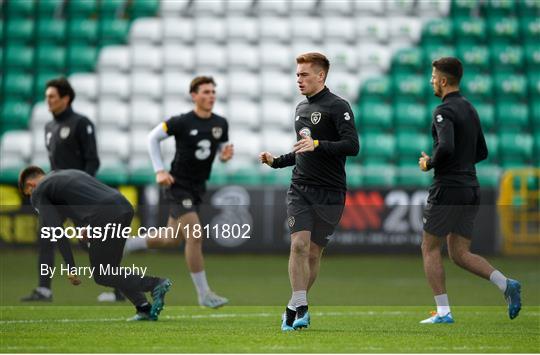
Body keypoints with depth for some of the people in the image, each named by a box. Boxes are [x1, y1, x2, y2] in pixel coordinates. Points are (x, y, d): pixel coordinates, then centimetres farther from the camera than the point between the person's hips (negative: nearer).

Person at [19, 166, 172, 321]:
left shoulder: (38, 192, 11)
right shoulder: (69, 173, 35)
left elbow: (56, 229, -1)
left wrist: (70, 267, -1)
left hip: (104, 216, -8)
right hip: (124, 207, 8)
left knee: (102, 276, 7)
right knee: (110, 269, 23)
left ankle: (155, 284, -9)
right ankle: (144, 308, 9)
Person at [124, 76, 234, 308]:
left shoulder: (221, 124, 2)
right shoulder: (182, 122, -14)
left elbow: (222, 152, 14)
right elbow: (153, 137, -4)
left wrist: (226, 155, -12)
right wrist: (159, 171, -10)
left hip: (197, 188, 7)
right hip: (178, 185, -7)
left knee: (171, 240, 15)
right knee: (195, 236, -16)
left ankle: (124, 245, 36)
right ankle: (203, 294, -8)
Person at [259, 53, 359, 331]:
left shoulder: (337, 107, -8)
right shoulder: (301, 108, 16)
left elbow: (352, 146, -19)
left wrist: (318, 144, -28)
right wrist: (276, 161, 14)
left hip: (329, 193, -5)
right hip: (300, 189, 5)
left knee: (314, 251, 2)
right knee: (299, 244, -12)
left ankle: (295, 308, 17)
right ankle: (300, 308, -13)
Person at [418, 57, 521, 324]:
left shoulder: (444, 111, -12)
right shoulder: (470, 109, 16)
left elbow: (446, 148, -27)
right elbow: (481, 153, 22)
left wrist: (429, 163, -9)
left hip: (447, 189, -8)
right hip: (471, 190, 8)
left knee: (430, 249, 4)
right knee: (460, 253, 10)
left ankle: (443, 312, 0)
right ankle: (506, 284, -9)